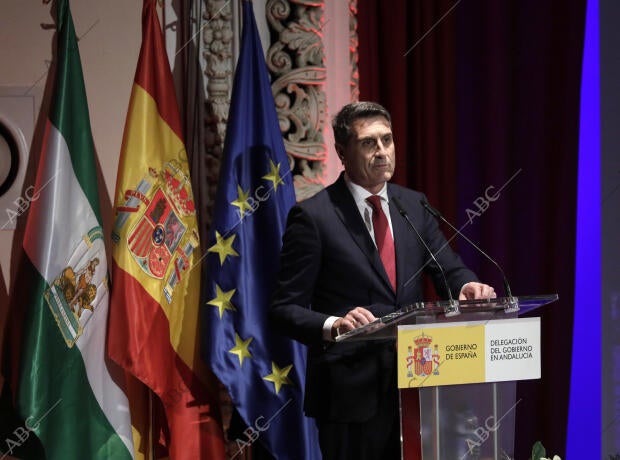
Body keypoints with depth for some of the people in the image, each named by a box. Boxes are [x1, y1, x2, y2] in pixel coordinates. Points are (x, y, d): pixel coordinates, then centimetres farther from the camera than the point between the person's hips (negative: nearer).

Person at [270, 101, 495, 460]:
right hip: (351, 391, -5)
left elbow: (450, 270, 6)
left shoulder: (413, 205, 9)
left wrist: (468, 286, -17)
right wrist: (333, 325, -28)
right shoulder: (313, 216, -8)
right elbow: (286, 309, -10)